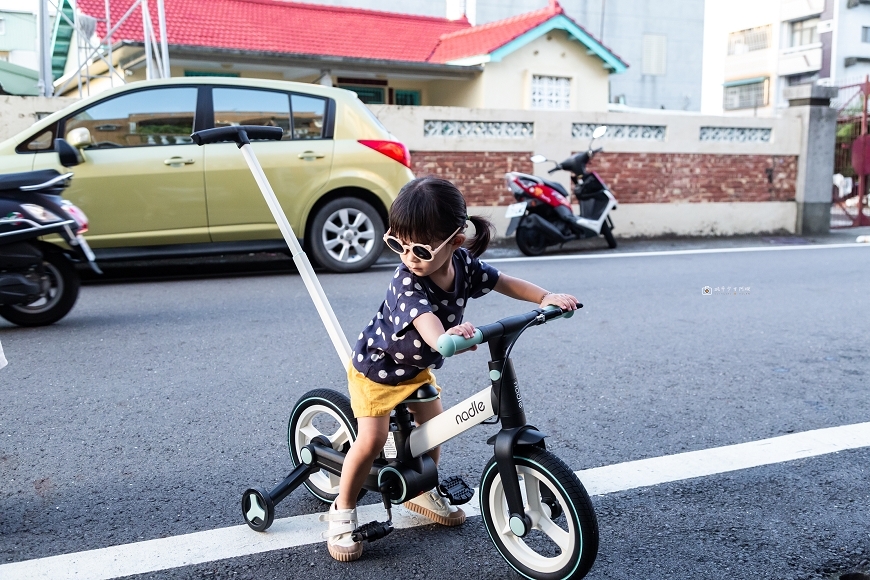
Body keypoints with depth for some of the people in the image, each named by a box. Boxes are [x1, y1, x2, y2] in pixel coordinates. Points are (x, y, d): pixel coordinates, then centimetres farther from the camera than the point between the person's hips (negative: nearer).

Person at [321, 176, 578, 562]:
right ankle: (342, 512, 10)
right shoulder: (406, 283, -37)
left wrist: (547, 298, -16)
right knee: (371, 440, -12)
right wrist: (446, 338, -77)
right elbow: (425, 320, -55)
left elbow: (503, 282, -4)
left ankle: (421, 492, 36)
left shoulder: (464, 265, -18)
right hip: (376, 366, -6)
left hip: (417, 366, 6)